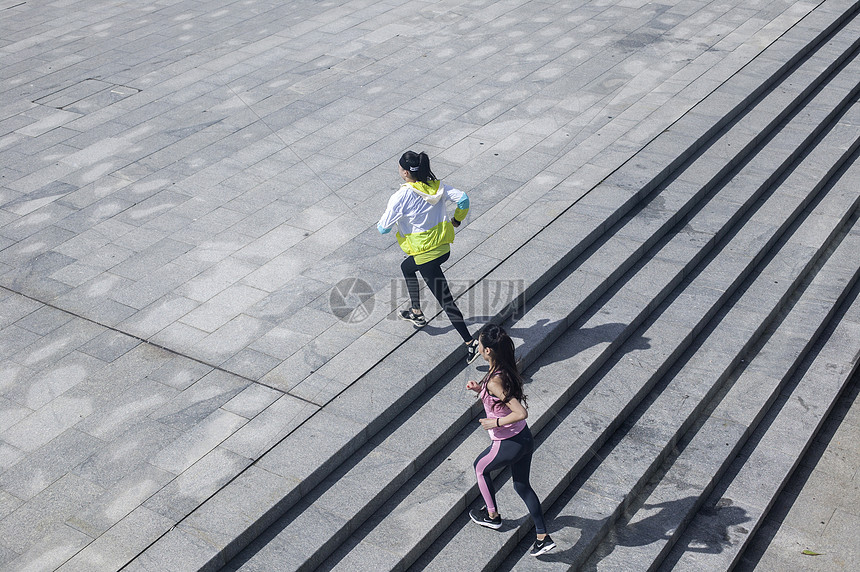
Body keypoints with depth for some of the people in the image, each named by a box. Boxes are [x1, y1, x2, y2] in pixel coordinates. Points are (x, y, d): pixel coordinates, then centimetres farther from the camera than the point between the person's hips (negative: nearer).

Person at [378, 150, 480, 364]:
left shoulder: (401, 196, -19)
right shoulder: (436, 185, -2)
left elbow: (383, 228, -14)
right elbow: (463, 199, -8)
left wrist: (381, 224, 12)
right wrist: (456, 220, 11)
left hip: (426, 254, -8)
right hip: (444, 248, 8)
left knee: (445, 299, -1)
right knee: (407, 267, 32)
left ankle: (470, 342, -2)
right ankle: (417, 313, 43)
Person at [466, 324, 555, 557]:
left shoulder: (494, 382, -28)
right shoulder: (506, 369, -1)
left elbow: (521, 412, -32)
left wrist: (496, 422, -20)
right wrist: (478, 388, 2)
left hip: (509, 445, -8)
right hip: (525, 438, 8)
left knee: (480, 467, 22)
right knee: (522, 486, 22)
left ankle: (492, 515, 40)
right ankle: (543, 537, 25)